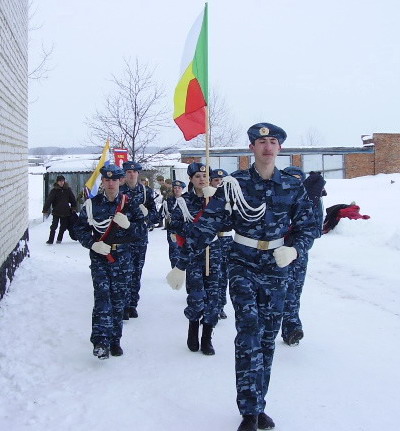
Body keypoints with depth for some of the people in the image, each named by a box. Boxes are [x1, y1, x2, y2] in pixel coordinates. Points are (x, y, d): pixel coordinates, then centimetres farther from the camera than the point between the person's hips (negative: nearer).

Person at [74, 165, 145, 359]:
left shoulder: (129, 204, 5)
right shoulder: (92, 204, 3)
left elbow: (141, 230, 5)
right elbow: (80, 229, 6)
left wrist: (128, 225, -16)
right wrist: (93, 244, -10)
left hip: (122, 258, 2)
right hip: (99, 257, -1)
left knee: (119, 299, 7)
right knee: (102, 296, -15)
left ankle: (115, 341, 20)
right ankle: (100, 341, -15)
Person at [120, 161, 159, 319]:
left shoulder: (146, 191, 7)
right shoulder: (119, 191, -1)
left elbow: (154, 213, 5)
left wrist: (146, 215, -13)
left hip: (141, 236, 3)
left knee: (137, 270, 7)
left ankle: (132, 304, 18)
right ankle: (124, 305, -1)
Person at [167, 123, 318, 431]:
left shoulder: (293, 187, 0)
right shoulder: (235, 184, -7)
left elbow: (308, 226, 5)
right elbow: (206, 225, -7)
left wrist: (294, 250, -18)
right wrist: (181, 265, -8)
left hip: (276, 270, 3)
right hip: (243, 268, -3)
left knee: (267, 338, 9)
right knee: (249, 333, -16)